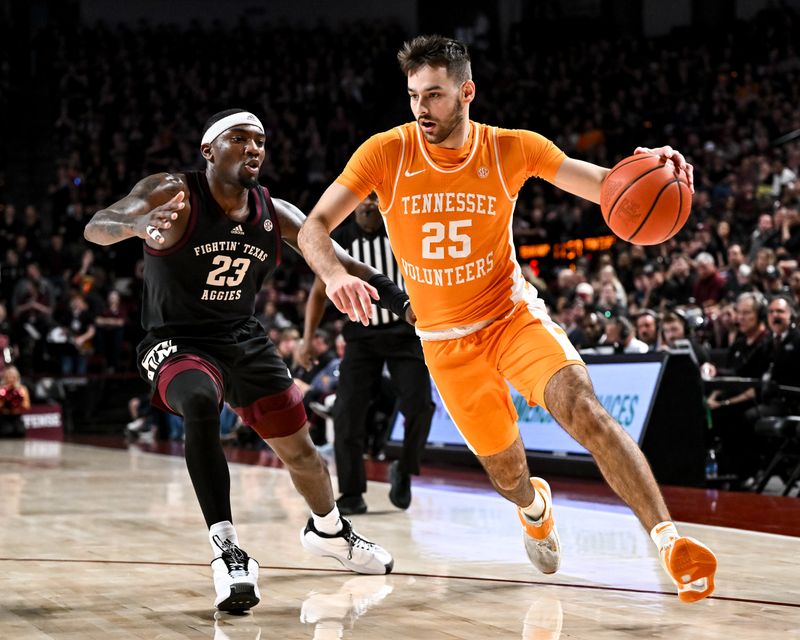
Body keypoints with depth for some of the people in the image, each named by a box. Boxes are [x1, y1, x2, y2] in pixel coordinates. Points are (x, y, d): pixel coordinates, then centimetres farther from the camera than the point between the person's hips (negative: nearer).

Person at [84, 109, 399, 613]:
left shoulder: (274, 213, -2)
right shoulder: (173, 194, -17)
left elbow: (338, 263, 6)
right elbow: (95, 227, -31)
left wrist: (402, 297, -6)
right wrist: (137, 224, -54)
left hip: (245, 341, 5)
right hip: (177, 343, -5)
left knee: (299, 447, 13)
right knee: (200, 403, -38)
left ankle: (329, 532, 44)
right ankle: (226, 549, -36)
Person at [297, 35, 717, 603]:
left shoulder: (512, 149, -11)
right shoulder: (387, 153, -13)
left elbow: (608, 188, -10)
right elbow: (313, 227, -15)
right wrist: (336, 276, -38)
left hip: (514, 315, -1)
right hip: (446, 339, 1)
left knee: (583, 410, -28)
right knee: (505, 469, 12)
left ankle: (668, 538, -27)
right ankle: (534, 506, 50)